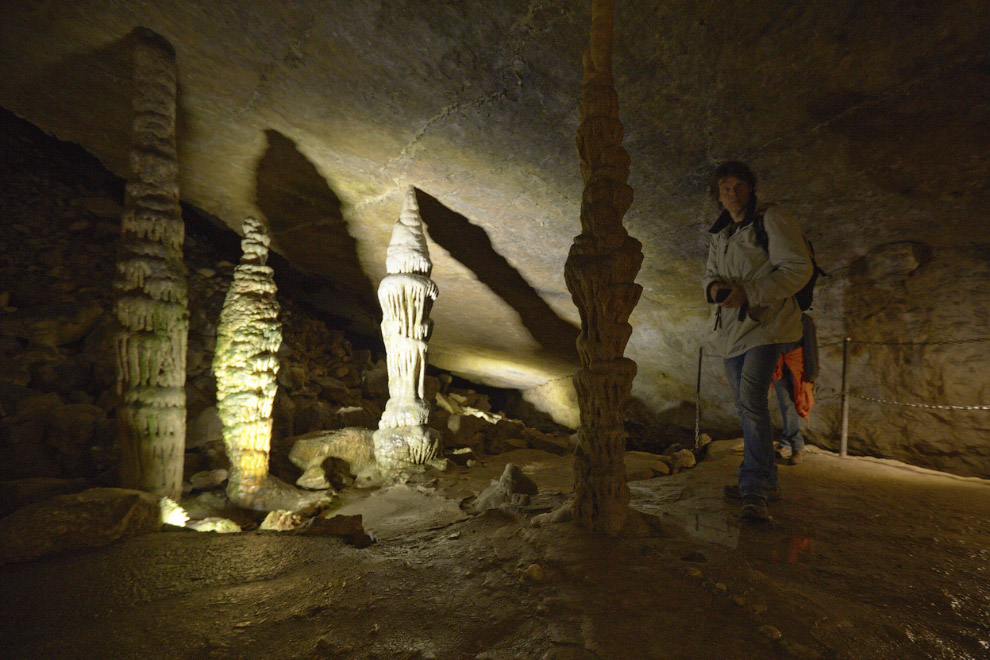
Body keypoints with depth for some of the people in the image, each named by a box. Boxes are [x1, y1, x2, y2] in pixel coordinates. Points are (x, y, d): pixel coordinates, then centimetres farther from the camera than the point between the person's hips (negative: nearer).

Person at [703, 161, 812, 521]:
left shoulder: (772, 220, -6)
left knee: (751, 399, -24)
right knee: (747, 406, 13)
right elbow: (710, 272, 20)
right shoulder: (719, 234, 16)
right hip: (732, 329, 8)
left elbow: (799, 268, -13)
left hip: (767, 323, -8)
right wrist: (714, 287, -5)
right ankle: (766, 482, 28)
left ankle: (754, 491, -20)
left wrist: (749, 292, -22)